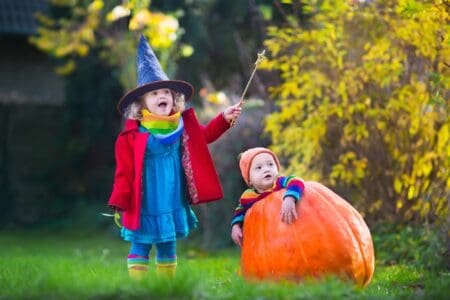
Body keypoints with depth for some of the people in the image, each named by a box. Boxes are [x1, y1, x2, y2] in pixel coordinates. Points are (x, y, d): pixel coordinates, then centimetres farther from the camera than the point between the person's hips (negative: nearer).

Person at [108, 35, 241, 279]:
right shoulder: (133, 135, -13)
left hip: (173, 202, 5)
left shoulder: (183, 127, 2)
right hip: (146, 204, -5)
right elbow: (124, 171, -12)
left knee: (168, 247, 15)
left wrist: (224, 118, 5)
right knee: (140, 247, 1)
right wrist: (119, 201, -15)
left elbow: (204, 136, 18)